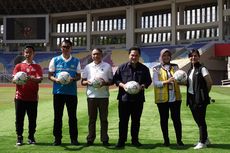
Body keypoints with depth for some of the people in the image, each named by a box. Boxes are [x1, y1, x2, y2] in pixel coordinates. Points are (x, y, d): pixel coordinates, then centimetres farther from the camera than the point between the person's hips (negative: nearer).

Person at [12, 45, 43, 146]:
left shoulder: (37, 67, 9)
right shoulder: (19, 66, 9)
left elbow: (40, 79, -6)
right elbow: (13, 80, 2)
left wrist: (31, 78, -26)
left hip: (33, 97, 0)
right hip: (20, 97, 0)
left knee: (32, 119, 3)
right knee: (19, 118, 2)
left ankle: (31, 137, 15)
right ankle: (19, 138, 12)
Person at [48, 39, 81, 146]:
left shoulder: (76, 61, 9)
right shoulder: (55, 60, 7)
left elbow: (79, 76, 10)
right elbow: (50, 75, 7)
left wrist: (73, 79, -12)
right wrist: (56, 79, -15)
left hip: (72, 92, 0)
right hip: (58, 91, 0)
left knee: (72, 116, 4)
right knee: (58, 116, 5)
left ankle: (74, 138, 13)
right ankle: (57, 138, 14)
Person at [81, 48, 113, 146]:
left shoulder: (107, 66, 7)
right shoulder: (88, 67, 12)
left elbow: (111, 81, 8)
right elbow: (82, 82, 12)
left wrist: (105, 83, -13)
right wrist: (88, 82, -11)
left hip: (103, 96, -1)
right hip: (91, 96, 1)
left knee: (104, 118, 3)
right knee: (92, 118, 5)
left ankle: (104, 139, 9)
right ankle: (90, 139, 12)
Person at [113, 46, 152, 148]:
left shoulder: (144, 69, 6)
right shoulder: (122, 67, 4)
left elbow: (148, 81, 10)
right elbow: (115, 79, 6)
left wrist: (143, 86, -10)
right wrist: (122, 85, -12)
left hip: (138, 99, 1)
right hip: (124, 98, -1)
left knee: (136, 120, 10)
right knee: (123, 120, 2)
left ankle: (135, 140, 22)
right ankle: (121, 140, 12)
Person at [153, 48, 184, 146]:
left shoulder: (175, 67, 12)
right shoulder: (157, 69, 3)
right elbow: (155, 83, -8)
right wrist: (167, 81, -22)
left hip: (175, 97, 1)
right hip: (162, 98, -1)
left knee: (176, 118, 1)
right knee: (164, 119, 6)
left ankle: (179, 140, 10)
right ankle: (166, 140, 16)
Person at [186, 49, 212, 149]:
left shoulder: (202, 69, -9)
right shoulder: (190, 70, 14)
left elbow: (209, 82, -10)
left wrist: (205, 94, -1)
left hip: (200, 99, -8)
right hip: (191, 98, 8)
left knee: (201, 120, -2)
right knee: (197, 119, 13)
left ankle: (202, 142, 7)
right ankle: (205, 139, 27)